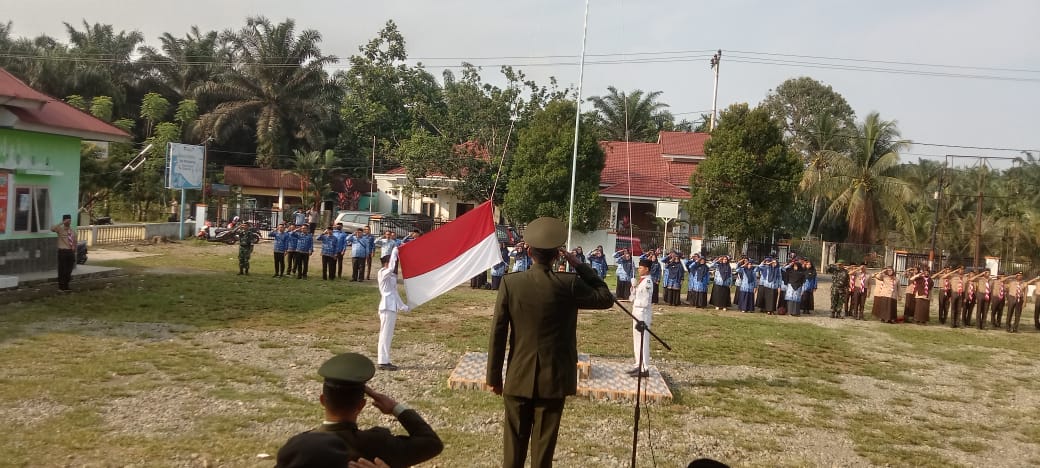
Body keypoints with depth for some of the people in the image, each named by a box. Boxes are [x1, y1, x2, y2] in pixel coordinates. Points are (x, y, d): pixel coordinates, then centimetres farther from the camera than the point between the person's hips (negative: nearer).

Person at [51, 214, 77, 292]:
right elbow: (52, 228, -28)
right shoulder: (60, 229, -5)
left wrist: (74, 252, 13)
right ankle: (61, 287, 9)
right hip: (62, 251, -5)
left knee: (69, 270, 10)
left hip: (71, 251, 5)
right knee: (62, 270, -1)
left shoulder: (73, 230, 11)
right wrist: (62, 223, -28)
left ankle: (66, 286, 22)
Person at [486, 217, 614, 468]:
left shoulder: (510, 282, -8)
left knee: (514, 443, 12)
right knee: (544, 443, 8)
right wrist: (579, 265, 2)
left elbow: (498, 332, -6)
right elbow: (606, 298, 3)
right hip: (554, 378, -1)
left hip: (519, 377, 1)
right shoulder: (569, 284, -12)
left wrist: (494, 376, 3)